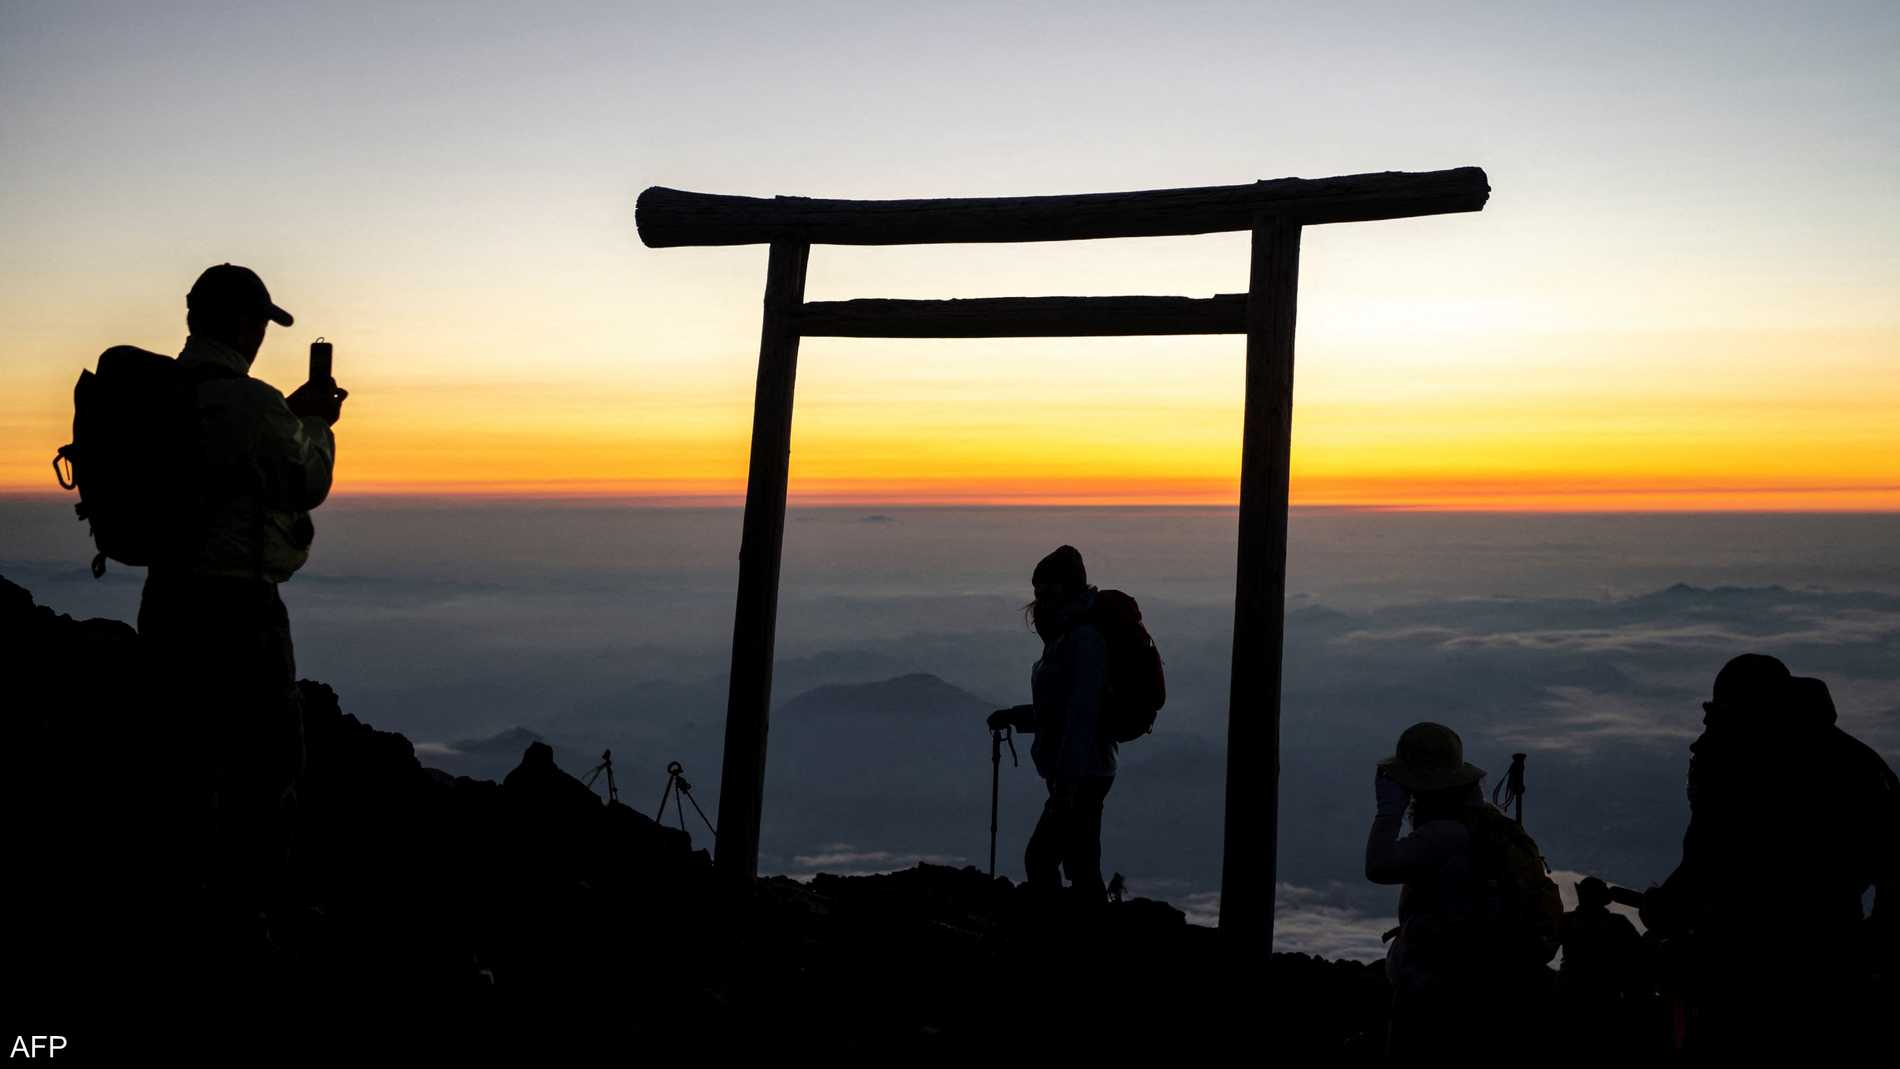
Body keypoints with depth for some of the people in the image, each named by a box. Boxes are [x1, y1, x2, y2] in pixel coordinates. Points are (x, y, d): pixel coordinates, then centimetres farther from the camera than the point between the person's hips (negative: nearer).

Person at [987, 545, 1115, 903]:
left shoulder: (1083, 638, -16)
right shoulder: (1064, 637, 14)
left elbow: (1082, 712, -23)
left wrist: (1068, 781, -25)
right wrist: (1014, 716, 13)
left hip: (1081, 776, -10)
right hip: (1076, 774, 10)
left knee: (1081, 870, -4)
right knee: (1039, 858, 16)